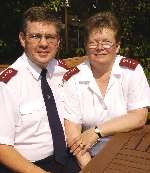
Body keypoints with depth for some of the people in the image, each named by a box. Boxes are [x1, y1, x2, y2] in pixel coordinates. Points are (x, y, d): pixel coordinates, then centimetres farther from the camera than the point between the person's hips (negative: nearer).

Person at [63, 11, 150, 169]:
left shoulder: (132, 70, -2)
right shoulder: (73, 78, -2)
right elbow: (71, 127, -6)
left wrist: (97, 131, -14)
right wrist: (86, 163, -20)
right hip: (89, 150, 0)